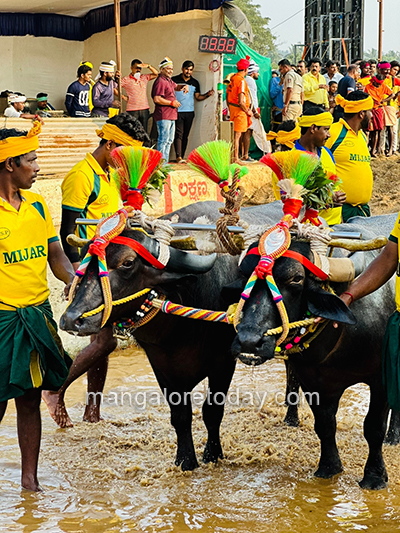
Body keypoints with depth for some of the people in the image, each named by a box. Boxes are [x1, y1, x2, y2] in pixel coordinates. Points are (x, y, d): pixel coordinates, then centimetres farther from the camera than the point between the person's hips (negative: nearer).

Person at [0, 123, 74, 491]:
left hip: (38, 315, 6)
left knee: (30, 401, 11)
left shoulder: (38, 205, 9)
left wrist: (72, 279, -8)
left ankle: (30, 479, 20)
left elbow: (55, 254, 11)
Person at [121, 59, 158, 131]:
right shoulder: (126, 79, 1)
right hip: (132, 111, -4)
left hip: (144, 110, 4)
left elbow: (156, 74, 13)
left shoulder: (144, 78, 14)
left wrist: (148, 66, 0)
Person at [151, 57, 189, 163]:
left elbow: (175, 87, 37)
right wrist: (172, 103, -17)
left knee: (169, 140, 15)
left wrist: (184, 86, 15)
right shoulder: (160, 82, -15)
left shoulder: (168, 80, 17)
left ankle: (165, 162, 22)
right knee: (163, 140, -10)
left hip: (171, 116, 11)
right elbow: (157, 99, -24)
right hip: (163, 116, -11)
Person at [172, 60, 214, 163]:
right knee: (179, 134, -12)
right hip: (177, 112, -4)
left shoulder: (195, 83, 12)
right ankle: (178, 157, -16)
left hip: (189, 112, 4)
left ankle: (182, 156, 10)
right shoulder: (174, 80, 0)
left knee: (185, 135, 6)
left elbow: (198, 97, 15)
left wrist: (207, 95, -2)